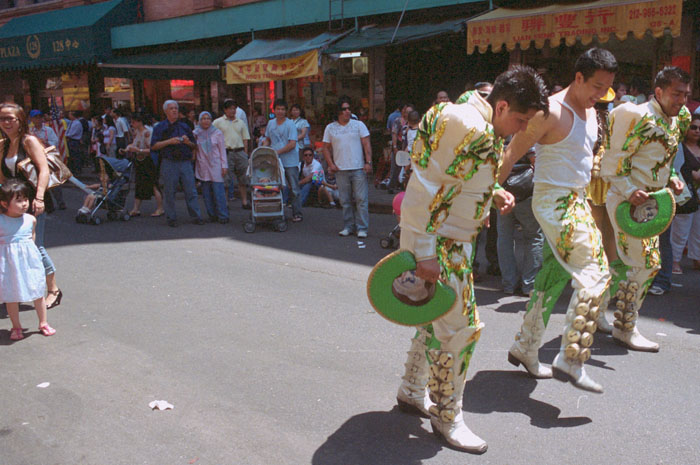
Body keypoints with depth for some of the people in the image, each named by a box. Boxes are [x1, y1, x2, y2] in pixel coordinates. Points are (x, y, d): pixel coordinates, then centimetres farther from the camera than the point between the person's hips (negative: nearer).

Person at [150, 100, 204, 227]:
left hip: (185, 163, 2)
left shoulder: (185, 127, 16)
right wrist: (169, 141, -14)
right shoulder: (160, 127, 7)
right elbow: (154, 146, -3)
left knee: (191, 191, -1)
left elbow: (194, 146, 18)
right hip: (169, 163, -2)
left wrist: (188, 142, -4)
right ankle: (171, 218, 11)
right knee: (169, 192, 2)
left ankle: (196, 216, 4)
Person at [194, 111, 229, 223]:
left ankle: (223, 216, -3)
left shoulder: (217, 133, 2)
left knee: (218, 191, -8)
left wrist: (224, 166, -2)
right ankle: (212, 214, 13)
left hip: (215, 166, -3)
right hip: (202, 167, 3)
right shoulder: (195, 134, 7)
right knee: (206, 192, 3)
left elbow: (222, 150, 3)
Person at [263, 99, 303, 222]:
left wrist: (278, 152, -18)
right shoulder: (271, 123, 11)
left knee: (294, 188, -2)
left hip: (290, 162, -5)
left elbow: (292, 144, -14)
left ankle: (297, 213, 4)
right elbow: (267, 139, 22)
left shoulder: (290, 125, -6)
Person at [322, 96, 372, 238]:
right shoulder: (330, 128, 8)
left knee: (361, 199, -4)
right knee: (345, 200, 7)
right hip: (341, 170, 2)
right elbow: (326, 148, 11)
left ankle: (362, 228, 1)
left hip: (358, 169, -1)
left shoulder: (358, 125, 6)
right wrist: (331, 164, 0)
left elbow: (366, 144, 2)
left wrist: (368, 162, -8)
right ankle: (348, 226, 17)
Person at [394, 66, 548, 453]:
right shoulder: (467, 125, -22)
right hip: (436, 242, -10)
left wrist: (494, 193, 5)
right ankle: (447, 418, 14)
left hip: (453, 239, 10)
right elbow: (428, 188, -25)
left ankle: (412, 392, 37)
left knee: (438, 317, 20)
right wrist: (425, 253, -26)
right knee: (460, 327, -4)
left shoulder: (486, 128, 9)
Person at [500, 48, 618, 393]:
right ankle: (570, 362, -12)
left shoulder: (590, 112, 13)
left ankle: (525, 350, 25)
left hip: (576, 201, 9)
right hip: (554, 201, -9)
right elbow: (512, 154, -15)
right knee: (596, 272, -15)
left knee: (553, 277, 13)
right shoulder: (551, 112, -15)